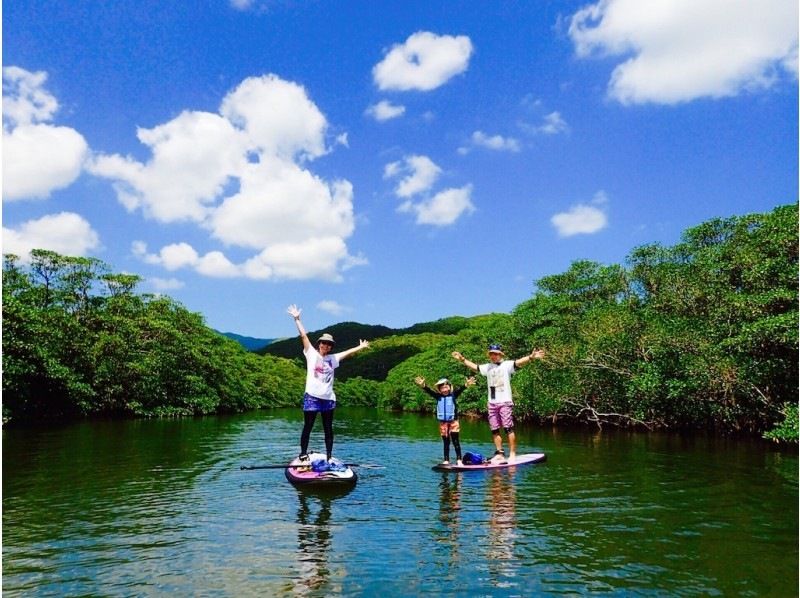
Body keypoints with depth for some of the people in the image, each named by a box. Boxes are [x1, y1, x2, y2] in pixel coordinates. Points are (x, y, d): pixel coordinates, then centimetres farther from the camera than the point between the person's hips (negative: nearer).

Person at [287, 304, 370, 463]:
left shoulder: (332, 358, 13)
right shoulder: (311, 354, 3)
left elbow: (347, 352, 23)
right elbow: (303, 336, -1)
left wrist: (360, 347, 27)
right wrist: (297, 319, -5)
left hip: (328, 398, 4)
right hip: (312, 396, -4)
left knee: (328, 429, 8)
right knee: (307, 428, 2)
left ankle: (329, 456, 15)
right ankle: (303, 455, 11)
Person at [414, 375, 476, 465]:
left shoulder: (453, 395, -5)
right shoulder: (438, 396, -1)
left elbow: (460, 389, -21)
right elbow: (429, 391, -13)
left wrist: (466, 385, -41)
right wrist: (423, 386, -31)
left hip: (453, 421, -2)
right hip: (443, 422, 2)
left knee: (455, 441, 0)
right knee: (446, 443, 10)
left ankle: (459, 460, 3)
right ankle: (446, 460, 16)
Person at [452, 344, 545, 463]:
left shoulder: (507, 365, -4)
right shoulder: (487, 367, 15)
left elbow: (518, 362, -20)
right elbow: (474, 367, 27)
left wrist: (531, 357, -36)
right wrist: (462, 359, 31)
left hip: (505, 402, -6)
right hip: (492, 403, 6)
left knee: (508, 428, -8)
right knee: (495, 430, 7)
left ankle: (512, 454, -4)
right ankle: (499, 454, 15)